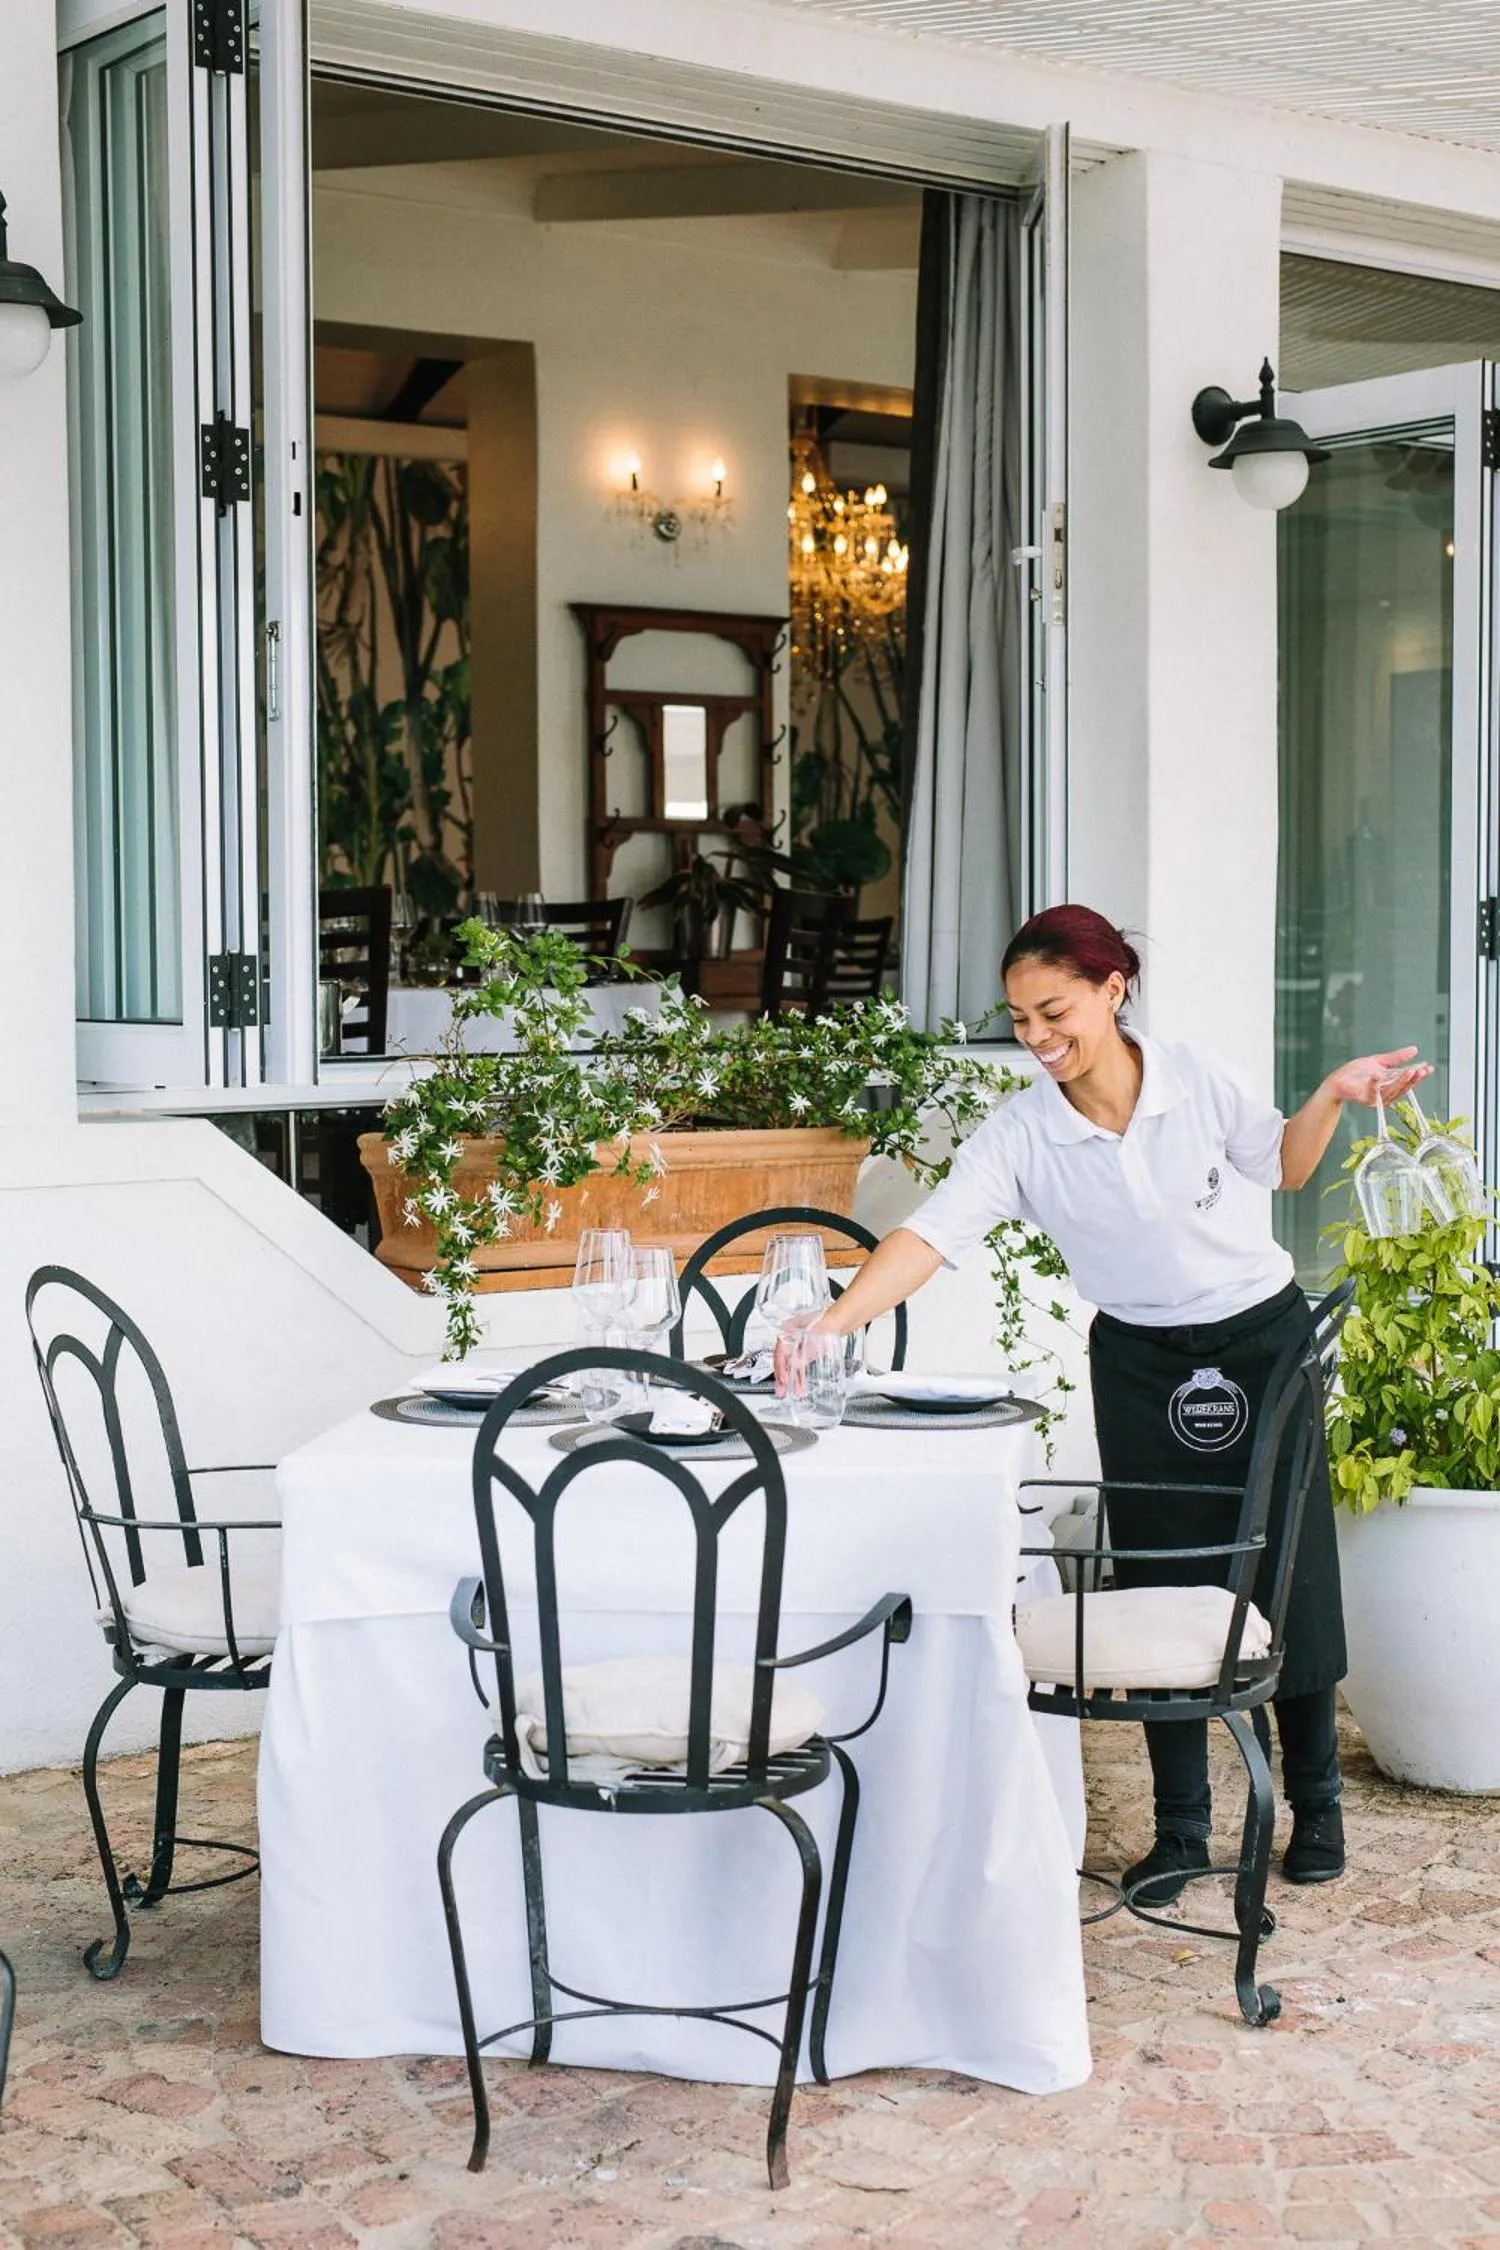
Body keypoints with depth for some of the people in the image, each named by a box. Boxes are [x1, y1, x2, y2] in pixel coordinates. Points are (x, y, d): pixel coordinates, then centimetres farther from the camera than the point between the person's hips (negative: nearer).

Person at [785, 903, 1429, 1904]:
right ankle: (1182, 1829, 15)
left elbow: (1281, 1165, 3)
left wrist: (1333, 1095, -15)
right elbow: (930, 1235, -25)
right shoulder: (1021, 1134, -14)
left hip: (1263, 1338, -1)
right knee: (1160, 1589, 2)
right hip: (1142, 1365, 1)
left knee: (1290, 1576, 5)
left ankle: (1316, 1802, 24)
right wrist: (833, 1321, -38)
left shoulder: (1198, 1080, -14)